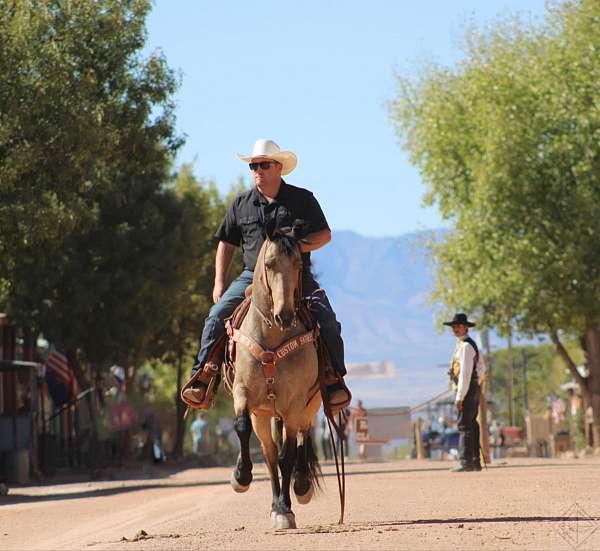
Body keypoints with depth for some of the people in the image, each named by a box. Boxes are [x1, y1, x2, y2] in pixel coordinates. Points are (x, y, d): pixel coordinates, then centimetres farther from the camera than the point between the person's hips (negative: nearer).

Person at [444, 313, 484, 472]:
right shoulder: (471, 344, 18)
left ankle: (465, 461, -16)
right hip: (474, 388, 10)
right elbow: (480, 367, 26)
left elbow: (465, 373, -21)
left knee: (464, 425, -12)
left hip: (466, 389, -10)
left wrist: (459, 397, -22)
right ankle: (475, 461, 16)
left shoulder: (465, 346, -14)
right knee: (472, 425, 12)